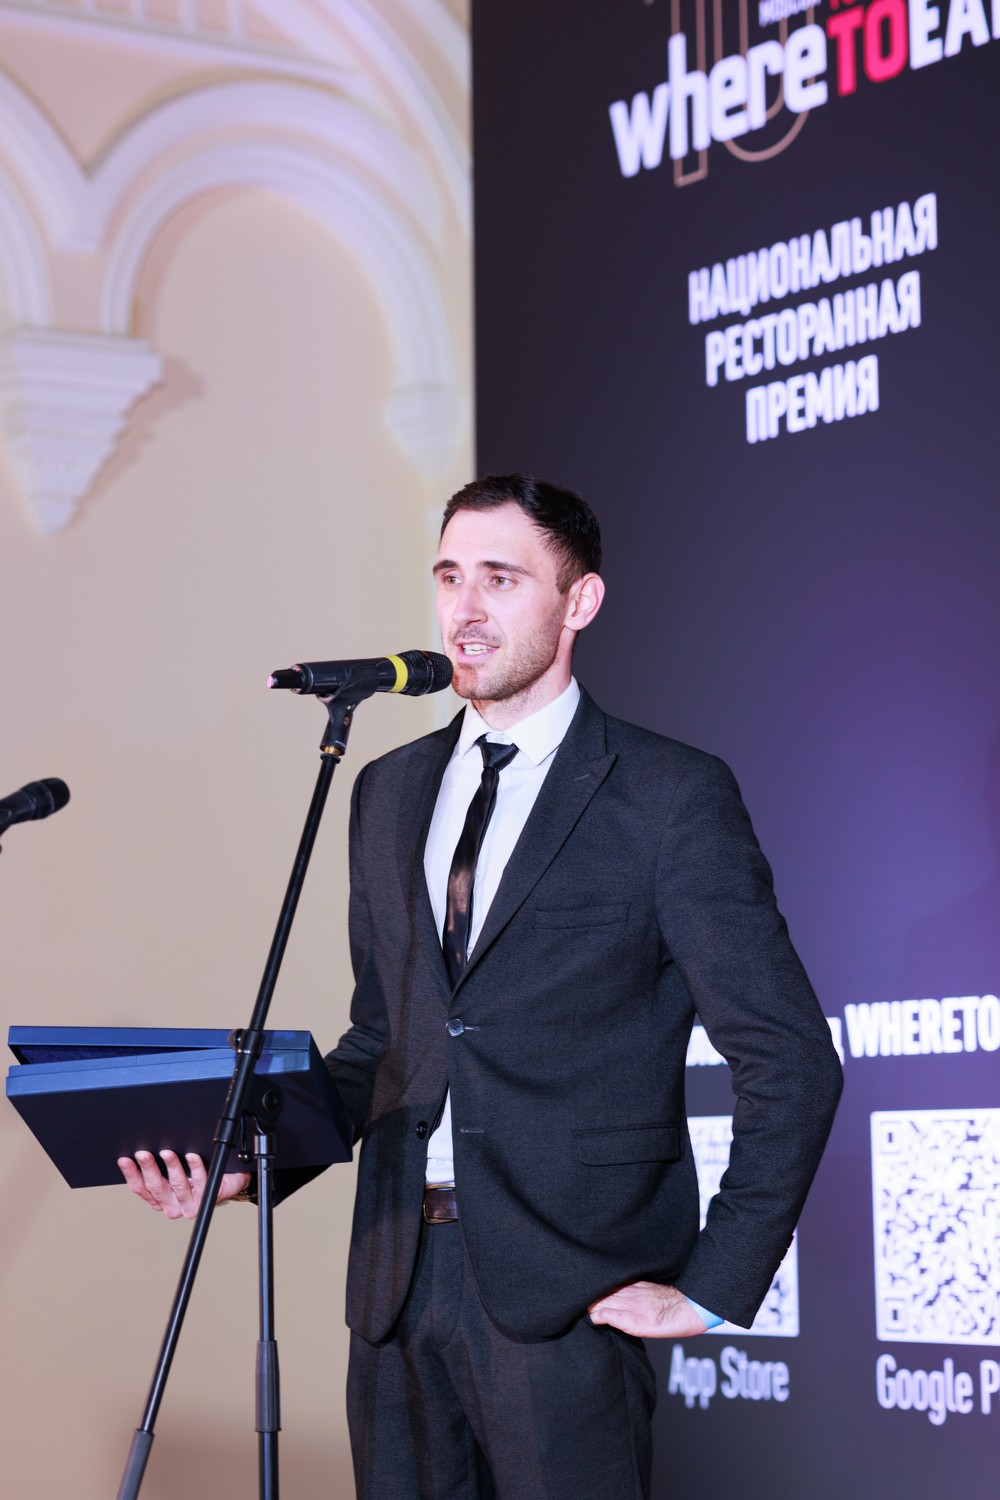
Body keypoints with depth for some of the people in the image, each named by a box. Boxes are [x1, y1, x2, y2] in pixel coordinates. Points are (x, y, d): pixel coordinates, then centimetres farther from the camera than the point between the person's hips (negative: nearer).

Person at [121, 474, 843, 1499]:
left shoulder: (671, 797, -4)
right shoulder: (391, 793, 15)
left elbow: (789, 1060, -6)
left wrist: (714, 1288, -10)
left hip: (566, 1288, -5)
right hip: (400, 1276, 5)